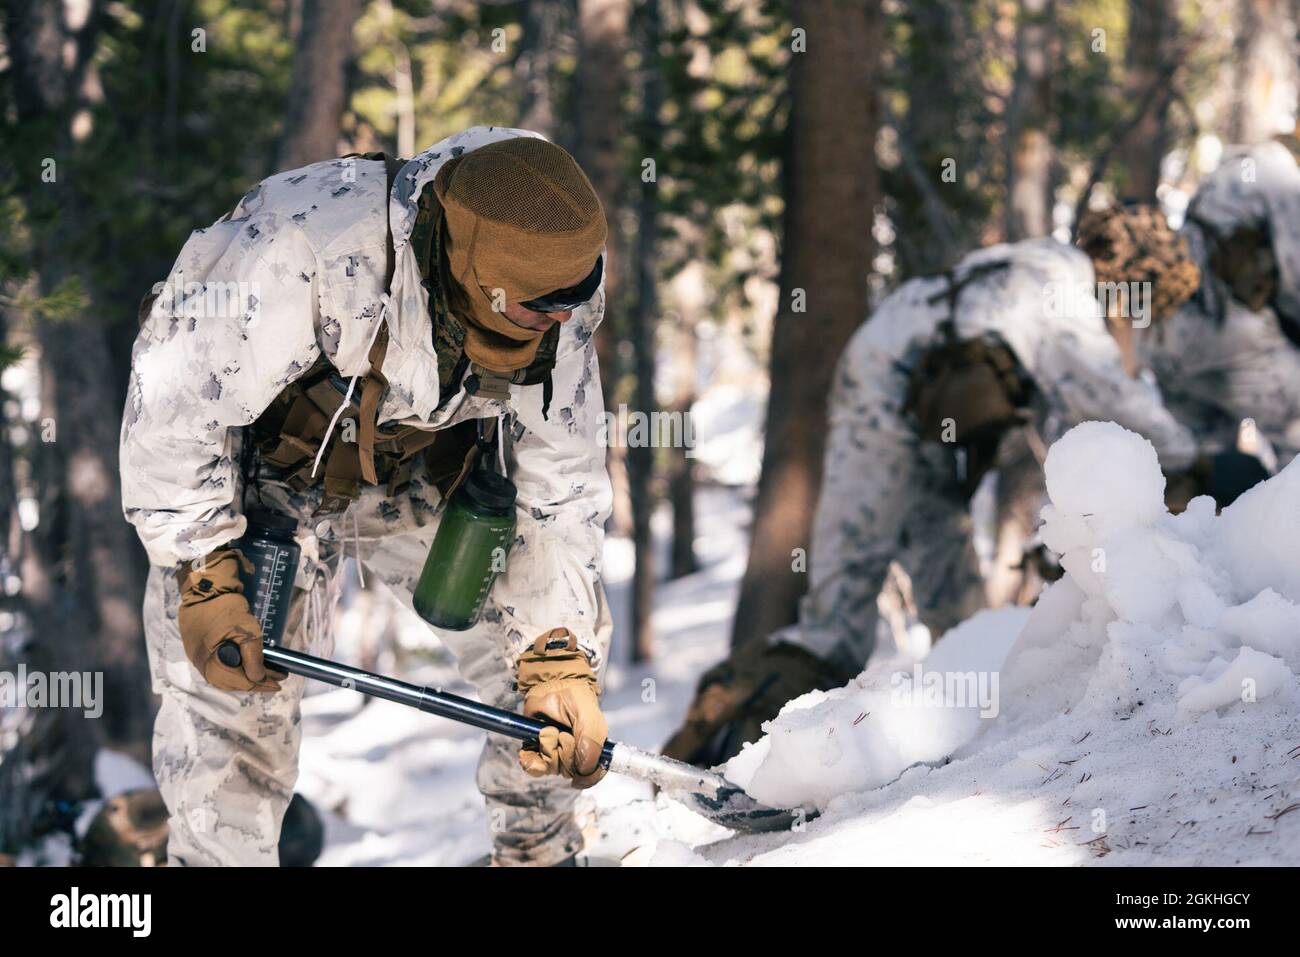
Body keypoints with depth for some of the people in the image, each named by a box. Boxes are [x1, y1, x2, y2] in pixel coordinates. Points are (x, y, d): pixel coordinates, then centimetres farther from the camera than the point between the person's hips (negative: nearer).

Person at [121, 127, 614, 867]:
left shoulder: (555, 318, -24)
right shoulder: (306, 248, -41)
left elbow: (560, 495, -15)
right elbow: (177, 397, -31)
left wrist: (560, 662, -25)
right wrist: (204, 577, -31)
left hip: (420, 471, 4)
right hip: (265, 471, -4)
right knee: (230, 695, -14)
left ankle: (539, 848, 19)